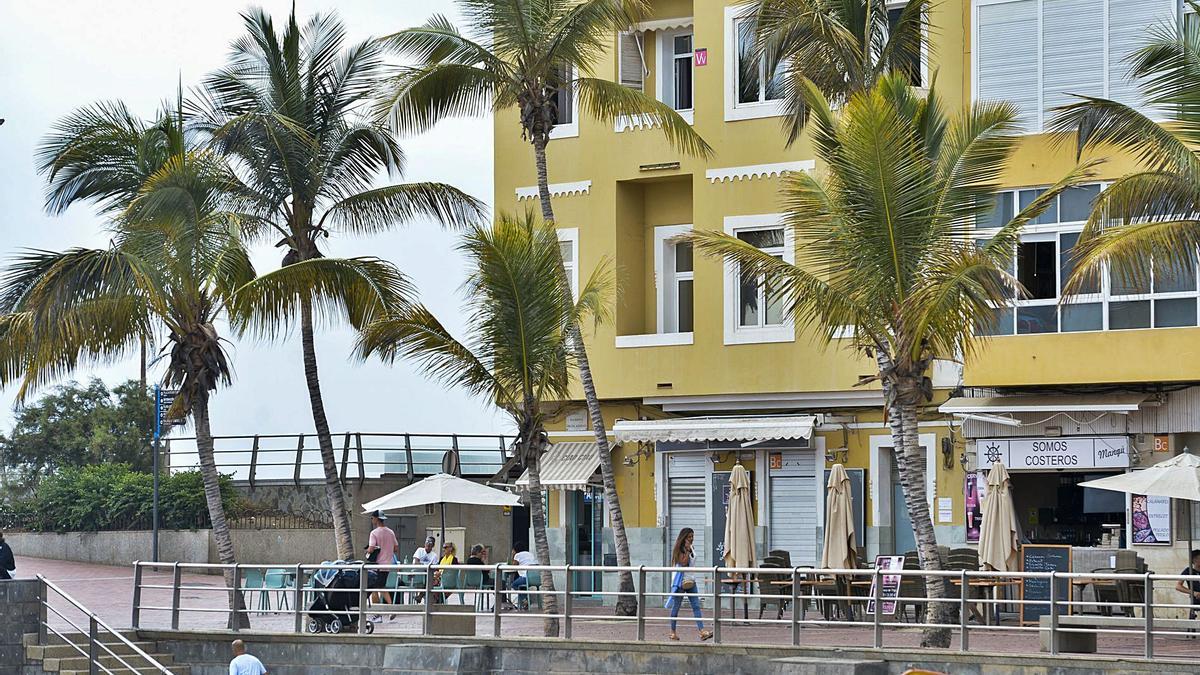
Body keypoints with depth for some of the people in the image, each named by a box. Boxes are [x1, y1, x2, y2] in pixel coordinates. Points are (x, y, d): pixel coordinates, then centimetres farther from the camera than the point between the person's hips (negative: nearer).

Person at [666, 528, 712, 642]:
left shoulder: (690, 548, 13)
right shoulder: (679, 549, -10)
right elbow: (683, 563, -21)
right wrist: (687, 550, -21)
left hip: (691, 580, 7)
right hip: (681, 580, -7)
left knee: (696, 606, -4)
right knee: (676, 606, 2)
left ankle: (702, 632, -13)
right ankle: (673, 632, 11)